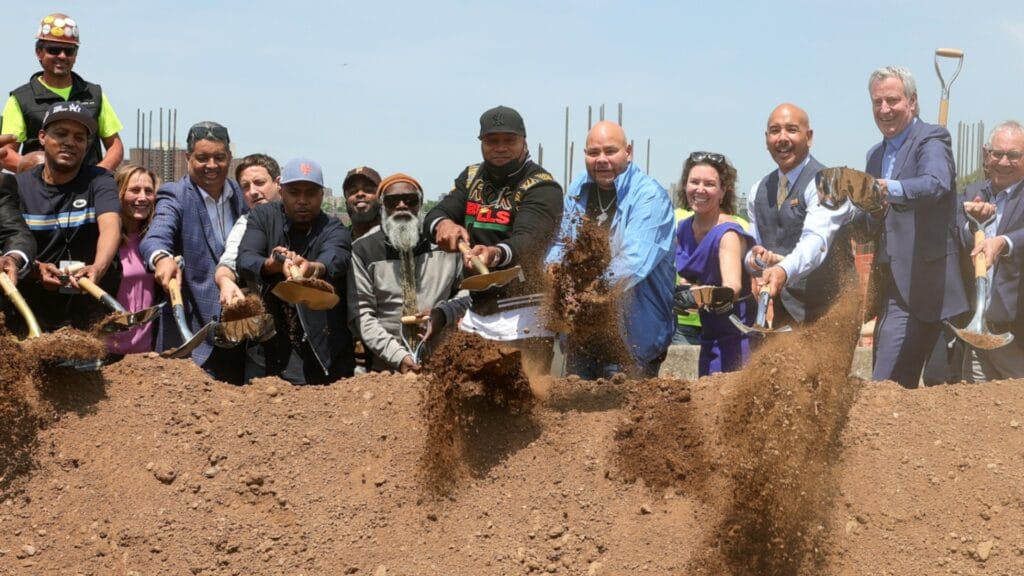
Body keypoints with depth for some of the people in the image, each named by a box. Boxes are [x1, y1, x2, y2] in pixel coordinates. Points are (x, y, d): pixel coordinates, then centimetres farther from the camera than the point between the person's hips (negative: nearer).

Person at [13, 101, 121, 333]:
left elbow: (110, 226, -20)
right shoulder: (18, 186, 3)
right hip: (33, 310, 1)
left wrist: (99, 267, -40)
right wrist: (35, 269, -26)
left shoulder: (98, 181, -2)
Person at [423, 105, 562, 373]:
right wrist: (442, 224, -24)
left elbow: (527, 240, -26)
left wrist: (496, 254, -49)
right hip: (476, 312, 6)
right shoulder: (471, 178, 11)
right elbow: (432, 217, 1)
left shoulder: (541, 187, -10)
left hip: (522, 317, -6)